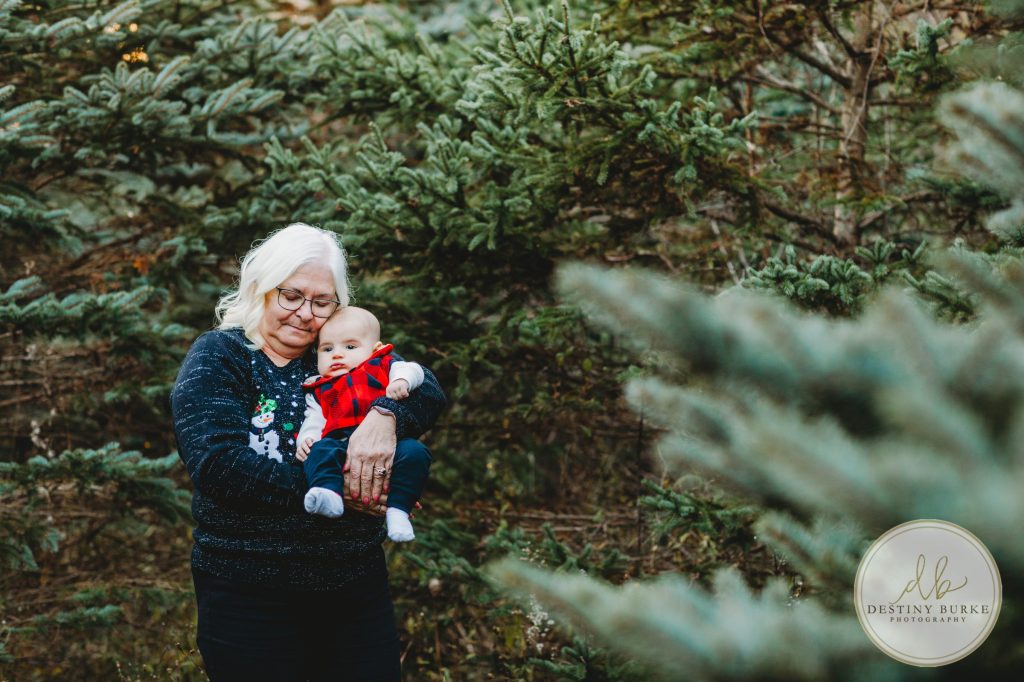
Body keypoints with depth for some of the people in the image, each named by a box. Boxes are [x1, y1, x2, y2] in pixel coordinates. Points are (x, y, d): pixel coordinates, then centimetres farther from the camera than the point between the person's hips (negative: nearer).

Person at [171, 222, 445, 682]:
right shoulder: (219, 356, -5)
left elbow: (427, 390, -6)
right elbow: (217, 463, -20)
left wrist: (385, 414, -29)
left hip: (357, 582, 4)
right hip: (250, 594, -4)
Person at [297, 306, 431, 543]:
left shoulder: (381, 366, 23)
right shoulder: (319, 391, 31)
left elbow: (411, 370, 8)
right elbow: (313, 421, 22)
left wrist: (402, 380, -15)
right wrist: (306, 439, -1)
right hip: (341, 442, 1)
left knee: (414, 452, -30)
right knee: (320, 451, -30)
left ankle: (398, 509, -31)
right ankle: (328, 493, -53)